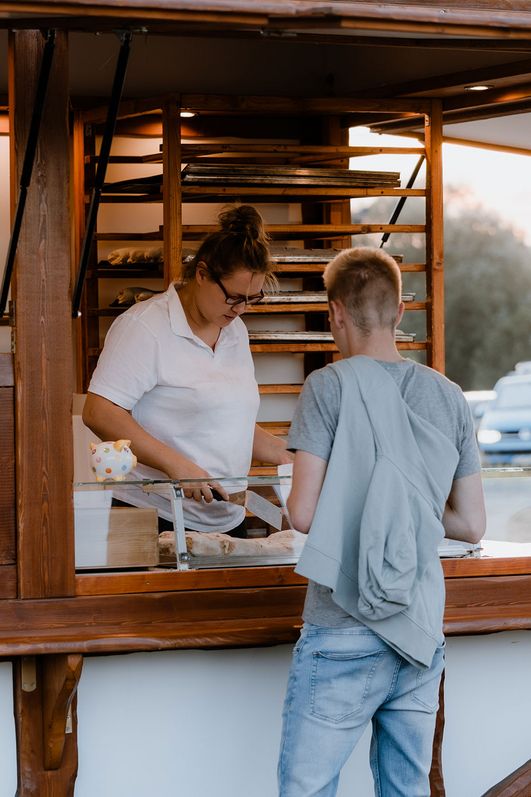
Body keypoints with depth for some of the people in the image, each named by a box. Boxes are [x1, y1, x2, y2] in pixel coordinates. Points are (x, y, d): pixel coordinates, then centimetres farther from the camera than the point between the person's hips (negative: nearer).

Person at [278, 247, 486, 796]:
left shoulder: (330, 386, -8)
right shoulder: (449, 397, 6)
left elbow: (303, 515, -12)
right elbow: (472, 525, 9)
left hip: (344, 636, -5)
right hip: (422, 637, 5)